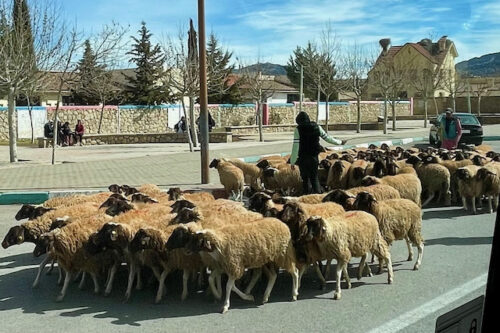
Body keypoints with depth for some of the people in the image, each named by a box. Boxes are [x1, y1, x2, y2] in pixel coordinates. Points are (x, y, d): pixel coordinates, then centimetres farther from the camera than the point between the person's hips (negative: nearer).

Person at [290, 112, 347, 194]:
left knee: (305, 179, 7)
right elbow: (328, 138, 9)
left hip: (303, 158, -3)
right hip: (314, 157, 3)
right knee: (314, 178, 14)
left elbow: (295, 147, -14)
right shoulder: (316, 127, 0)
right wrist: (340, 142, 25)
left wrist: (292, 162, -10)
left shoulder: (298, 129, -10)